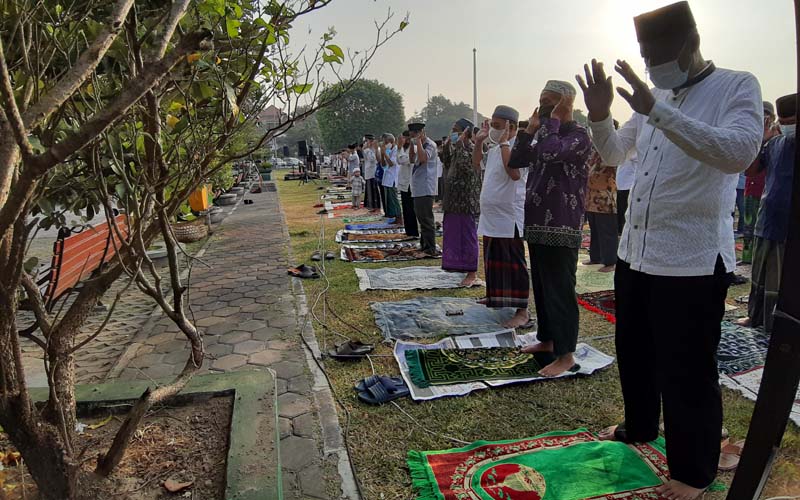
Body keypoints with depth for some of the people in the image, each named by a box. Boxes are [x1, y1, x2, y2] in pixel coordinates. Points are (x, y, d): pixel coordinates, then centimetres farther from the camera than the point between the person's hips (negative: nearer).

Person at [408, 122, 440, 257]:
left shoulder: (430, 145, -10)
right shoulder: (420, 146, 18)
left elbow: (423, 158, -26)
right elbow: (412, 160, 20)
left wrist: (418, 142, -18)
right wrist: (412, 146, 10)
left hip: (425, 188, -10)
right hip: (418, 188, 10)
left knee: (426, 218, -10)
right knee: (421, 217, 15)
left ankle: (430, 249, -7)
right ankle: (424, 246, 24)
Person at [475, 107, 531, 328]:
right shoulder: (495, 148, 13)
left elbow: (514, 173, -31)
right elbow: (477, 165, 27)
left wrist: (504, 143, -25)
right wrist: (478, 142, 13)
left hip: (509, 217, -9)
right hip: (491, 216, 9)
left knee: (514, 264, -5)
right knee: (493, 261, 19)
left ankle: (522, 311, 0)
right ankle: (495, 297, 35)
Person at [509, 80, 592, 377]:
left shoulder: (578, 135, -11)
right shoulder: (544, 134, 16)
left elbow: (549, 153, -30)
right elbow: (515, 161, 12)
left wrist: (553, 119, -14)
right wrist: (530, 129, 5)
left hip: (561, 228, -9)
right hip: (537, 224, 9)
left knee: (560, 291, -4)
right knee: (541, 287, 17)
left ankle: (565, 355, 5)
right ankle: (547, 339, 30)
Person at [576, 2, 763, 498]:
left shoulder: (737, 87, -8)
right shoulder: (655, 97, 10)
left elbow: (740, 152, -27)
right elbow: (614, 152, 20)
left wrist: (657, 110, -31)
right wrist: (600, 115, 1)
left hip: (693, 261, -7)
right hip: (635, 254, 7)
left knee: (687, 373, 4)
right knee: (634, 353, 21)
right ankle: (640, 426, 45)